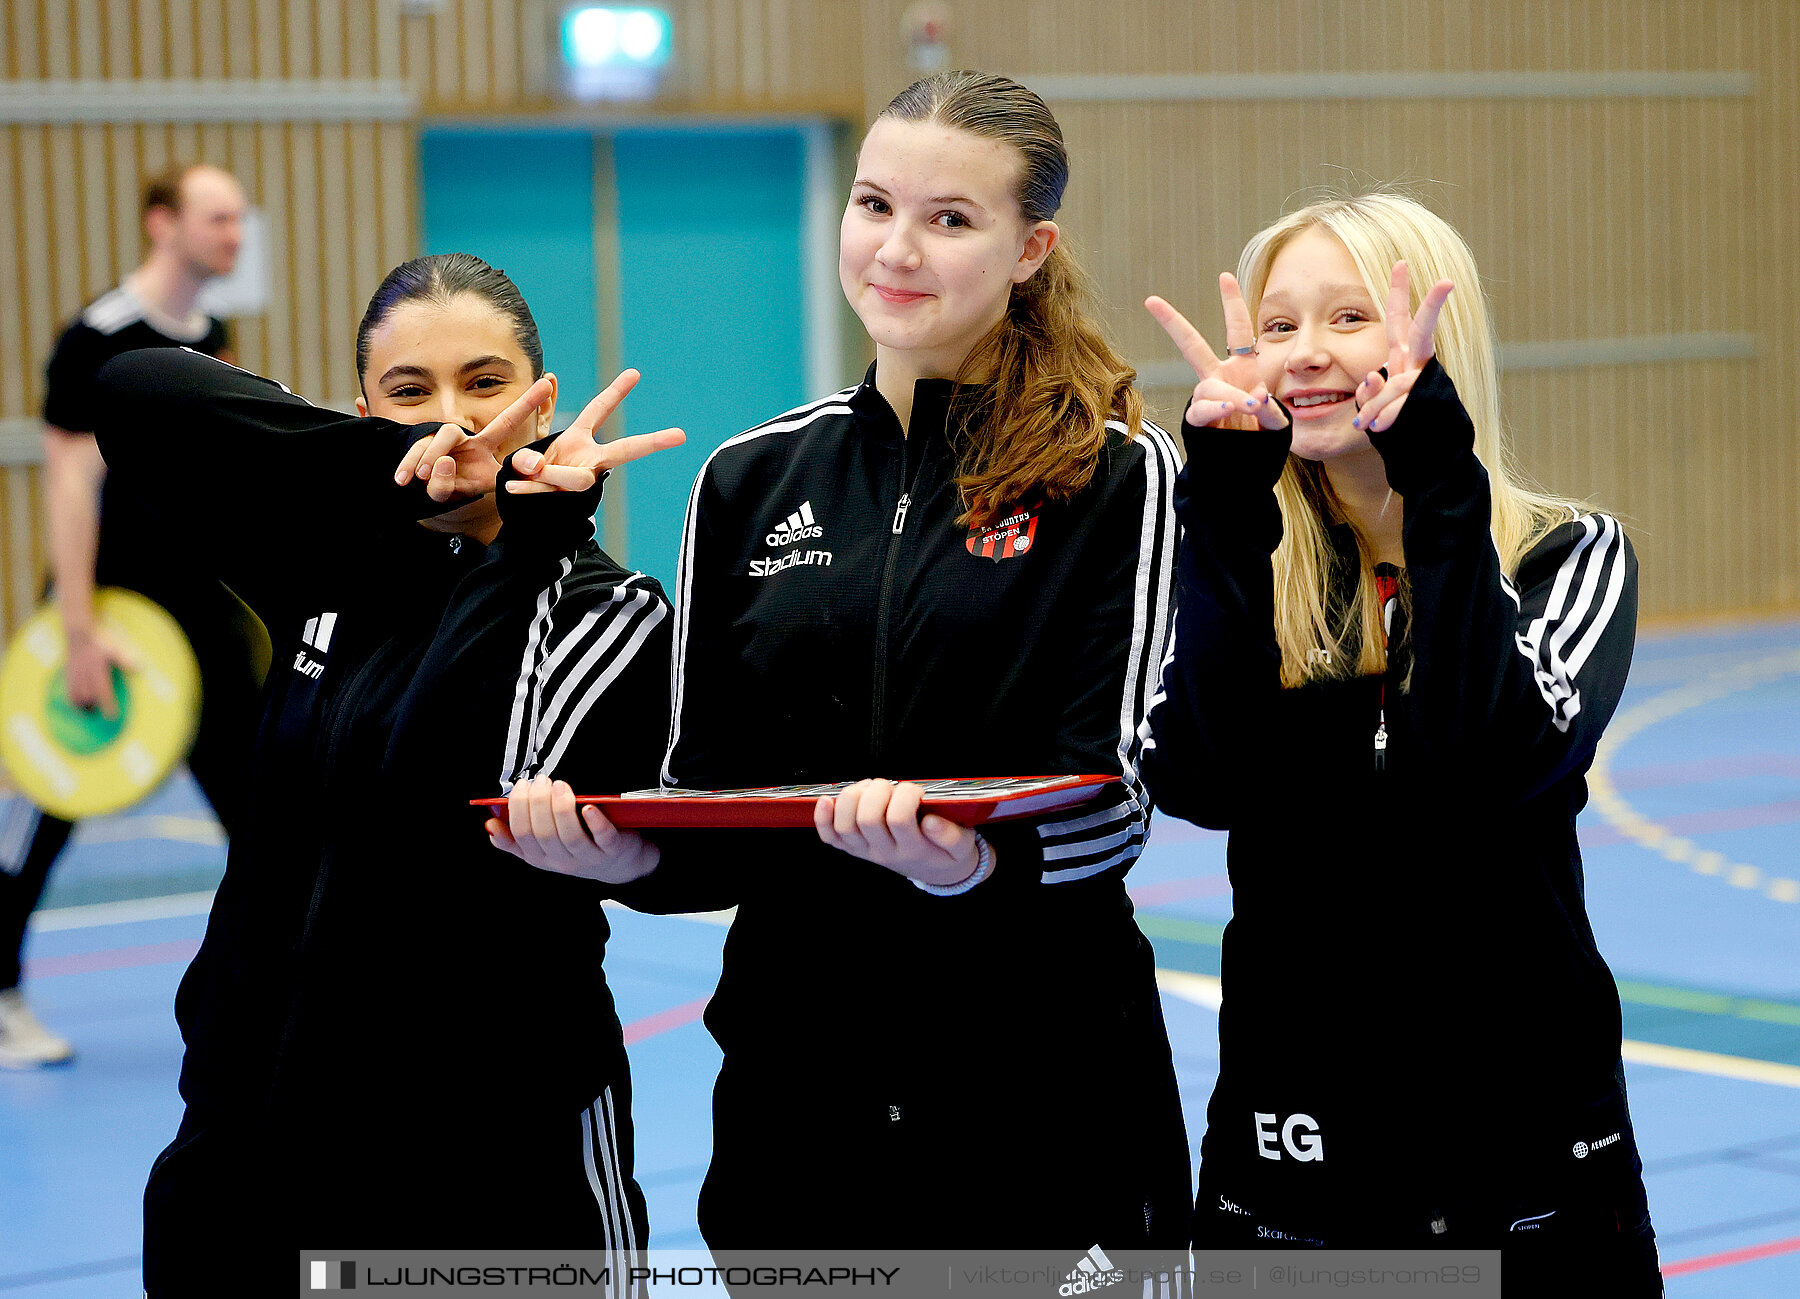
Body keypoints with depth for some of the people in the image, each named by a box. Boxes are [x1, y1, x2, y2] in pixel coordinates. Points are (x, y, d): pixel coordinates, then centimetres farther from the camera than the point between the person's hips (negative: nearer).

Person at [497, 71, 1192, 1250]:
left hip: (1048, 1096, -3)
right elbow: (705, 795, 9)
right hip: (797, 1083, 3)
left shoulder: (1114, 475, -3)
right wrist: (628, 848, -12)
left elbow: (1114, 802, -10)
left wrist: (974, 860, -30)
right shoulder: (750, 480, 9)